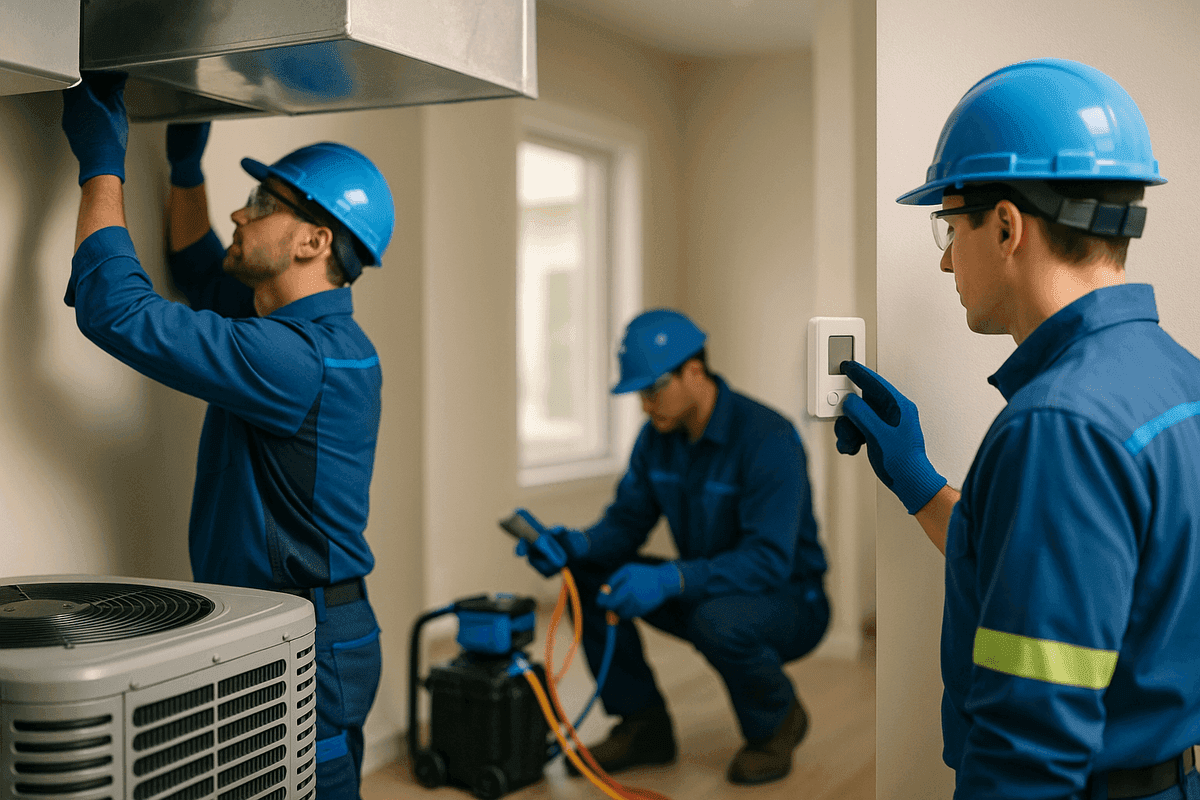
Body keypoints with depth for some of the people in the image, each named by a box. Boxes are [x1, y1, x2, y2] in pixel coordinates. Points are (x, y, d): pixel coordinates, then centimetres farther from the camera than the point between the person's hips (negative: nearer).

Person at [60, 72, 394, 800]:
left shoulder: (299, 360, -24)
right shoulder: (313, 332, 8)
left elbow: (117, 310, -26)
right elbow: (201, 272, 27)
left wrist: (104, 165, -14)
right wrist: (186, 168, 18)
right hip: (305, 629, 10)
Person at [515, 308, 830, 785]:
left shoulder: (767, 437, -26)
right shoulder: (658, 436, -4)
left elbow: (768, 560, -33)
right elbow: (626, 522, -1)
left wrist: (671, 579, -44)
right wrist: (577, 544, -23)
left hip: (789, 602, -6)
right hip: (708, 589, 7)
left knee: (719, 621, -40)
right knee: (587, 576, -10)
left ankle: (777, 721, -5)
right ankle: (644, 726, 3)